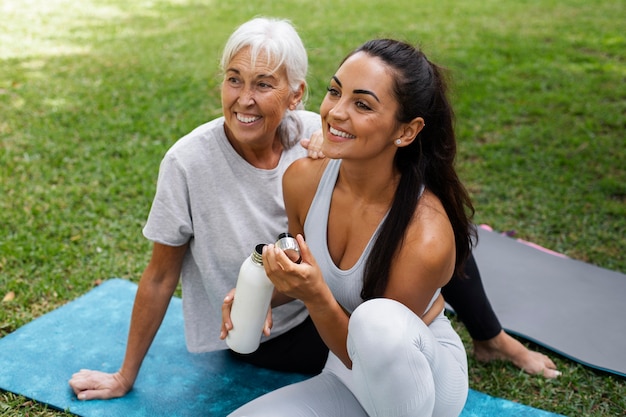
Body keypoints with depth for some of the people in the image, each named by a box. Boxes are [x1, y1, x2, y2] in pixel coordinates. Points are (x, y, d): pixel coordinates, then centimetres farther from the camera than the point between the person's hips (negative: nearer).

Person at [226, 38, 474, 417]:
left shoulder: (425, 238, -30)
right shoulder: (303, 179, -13)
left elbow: (371, 353, -19)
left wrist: (317, 299, -35)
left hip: (427, 374, -5)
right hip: (346, 376, 6)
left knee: (378, 318, -37)